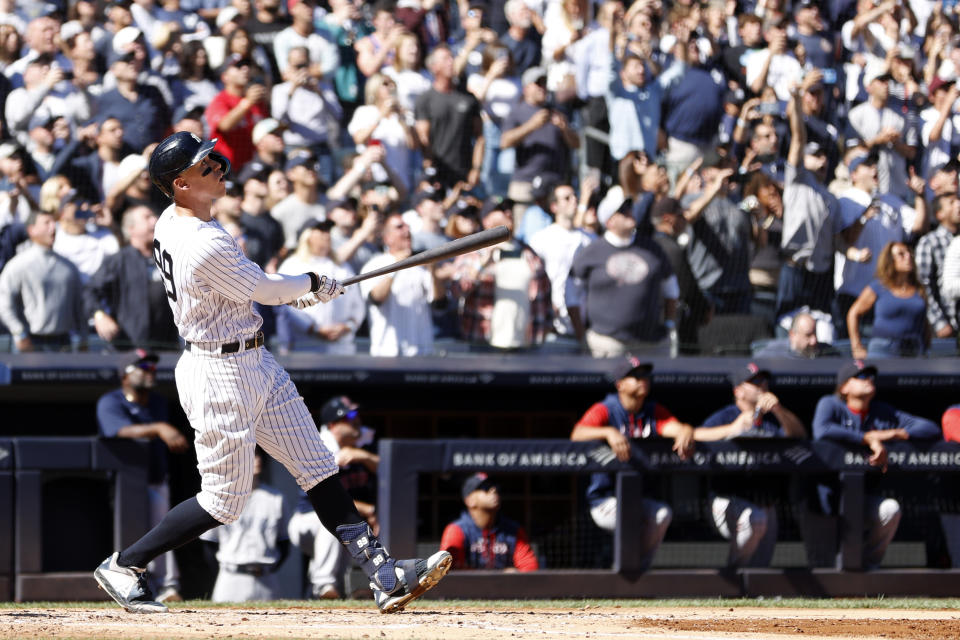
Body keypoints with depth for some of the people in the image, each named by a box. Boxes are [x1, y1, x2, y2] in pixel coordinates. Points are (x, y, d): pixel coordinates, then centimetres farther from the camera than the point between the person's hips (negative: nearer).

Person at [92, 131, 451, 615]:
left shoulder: (170, 222, 4)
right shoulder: (205, 247, -26)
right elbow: (263, 290, -13)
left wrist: (289, 293, 19)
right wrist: (313, 285, 7)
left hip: (255, 363, 10)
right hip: (219, 374, -10)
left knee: (319, 470, 5)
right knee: (223, 500, -1)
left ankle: (384, 575, 3)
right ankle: (123, 566, 13)